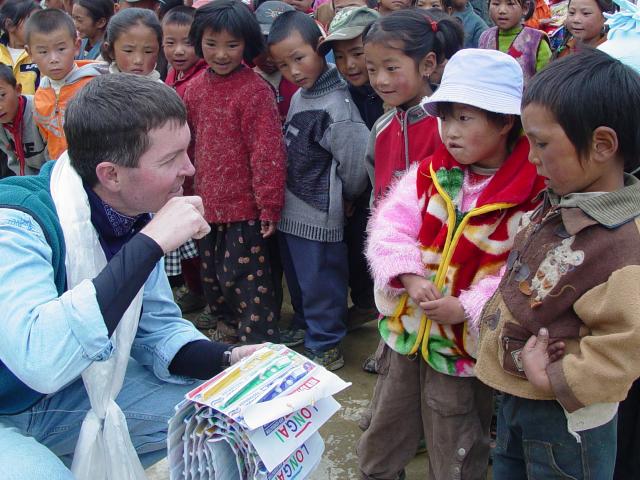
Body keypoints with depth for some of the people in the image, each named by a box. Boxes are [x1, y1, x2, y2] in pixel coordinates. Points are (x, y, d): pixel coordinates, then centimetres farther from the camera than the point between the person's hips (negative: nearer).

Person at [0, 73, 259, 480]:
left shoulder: (134, 216, -6)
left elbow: (159, 328, 4)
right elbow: (41, 360, -44)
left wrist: (227, 360, -16)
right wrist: (151, 244, -40)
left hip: (72, 388, 7)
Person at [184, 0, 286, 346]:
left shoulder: (255, 90, -17)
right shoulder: (195, 87, 4)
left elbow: (267, 152, -17)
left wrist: (269, 205, -16)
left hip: (244, 206, -7)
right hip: (209, 202, 8)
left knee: (245, 277, -2)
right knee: (212, 274, 22)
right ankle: (227, 326, 43)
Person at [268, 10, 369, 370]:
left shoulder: (335, 107, -21)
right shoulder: (299, 95, 5)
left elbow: (358, 161, -22)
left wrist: (340, 195, -6)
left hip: (319, 216, -8)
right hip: (290, 210, 8)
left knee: (320, 283, 5)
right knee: (297, 278, 23)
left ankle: (325, 346, 21)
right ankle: (304, 325, 43)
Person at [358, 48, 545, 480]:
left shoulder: (530, 196, -18)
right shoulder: (432, 173, -2)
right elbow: (391, 224, -7)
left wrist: (466, 308, -27)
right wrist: (410, 276, -22)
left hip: (462, 343, -5)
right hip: (405, 326, 5)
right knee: (384, 433, 25)